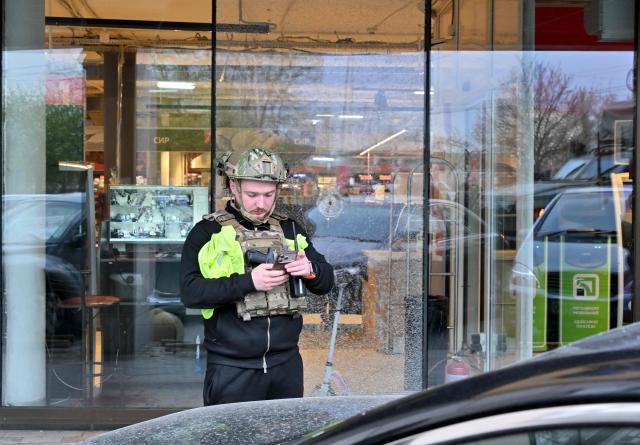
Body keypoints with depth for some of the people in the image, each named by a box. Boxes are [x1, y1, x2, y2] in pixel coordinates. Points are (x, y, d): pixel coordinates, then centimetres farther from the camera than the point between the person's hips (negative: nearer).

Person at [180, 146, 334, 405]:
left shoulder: (289, 229, 12)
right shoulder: (208, 232, -1)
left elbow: (326, 282, 13)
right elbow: (190, 292, -13)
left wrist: (309, 270, -10)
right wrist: (249, 281, -22)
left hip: (286, 365, 4)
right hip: (232, 371, -4)